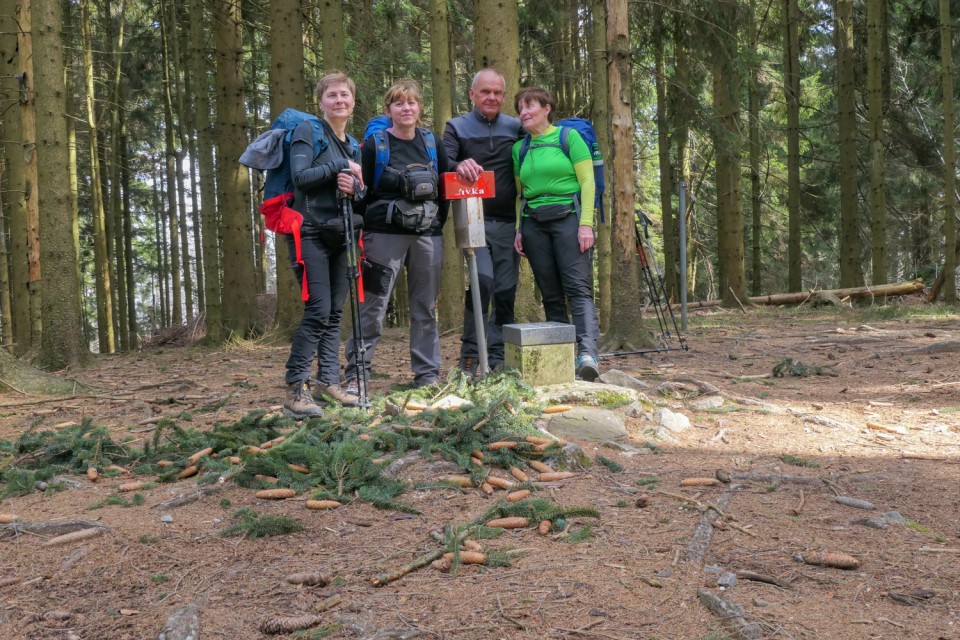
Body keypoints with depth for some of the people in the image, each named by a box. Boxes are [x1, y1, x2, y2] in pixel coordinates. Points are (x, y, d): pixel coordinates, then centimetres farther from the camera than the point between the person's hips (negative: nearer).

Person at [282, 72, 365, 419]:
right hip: (310, 232, -7)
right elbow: (300, 176, -15)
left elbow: (360, 189, 14)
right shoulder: (307, 132, -3)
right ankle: (295, 389, -10)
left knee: (335, 312, 7)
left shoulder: (354, 145, 17)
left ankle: (329, 380, 14)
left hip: (339, 235, 7)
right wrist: (340, 165, -15)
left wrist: (353, 187, -8)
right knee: (318, 310, -15)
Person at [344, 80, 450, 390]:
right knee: (372, 306, -5)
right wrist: (359, 236, -7)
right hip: (385, 234, -4)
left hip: (428, 235, 4)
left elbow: (445, 185, 17)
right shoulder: (374, 144, -1)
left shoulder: (431, 143, 11)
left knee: (426, 307, 7)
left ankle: (428, 374, 15)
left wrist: (438, 221, 8)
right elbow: (361, 191, -2)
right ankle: (356, 373, 2)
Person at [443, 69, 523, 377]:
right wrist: (459, 166, -32)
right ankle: (470, 356, -9)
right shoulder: (457, 127, 6)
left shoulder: (516, 128, 12)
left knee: (506, 290, 4)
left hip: (507, 221, 3)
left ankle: (496, 359, 14)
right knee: (482, 279, -21)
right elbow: (443, 164, -8)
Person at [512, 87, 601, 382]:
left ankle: (587, 352, -25)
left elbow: (587, 182, -3)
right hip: (534, 222, 5)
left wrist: (586, 224, -12)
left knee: (578, 286, -15)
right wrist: (519, 229, 8)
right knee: (550, 293, 3)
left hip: (568, 216, -4)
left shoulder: (569, 136, 2)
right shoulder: (520, 148, 15)